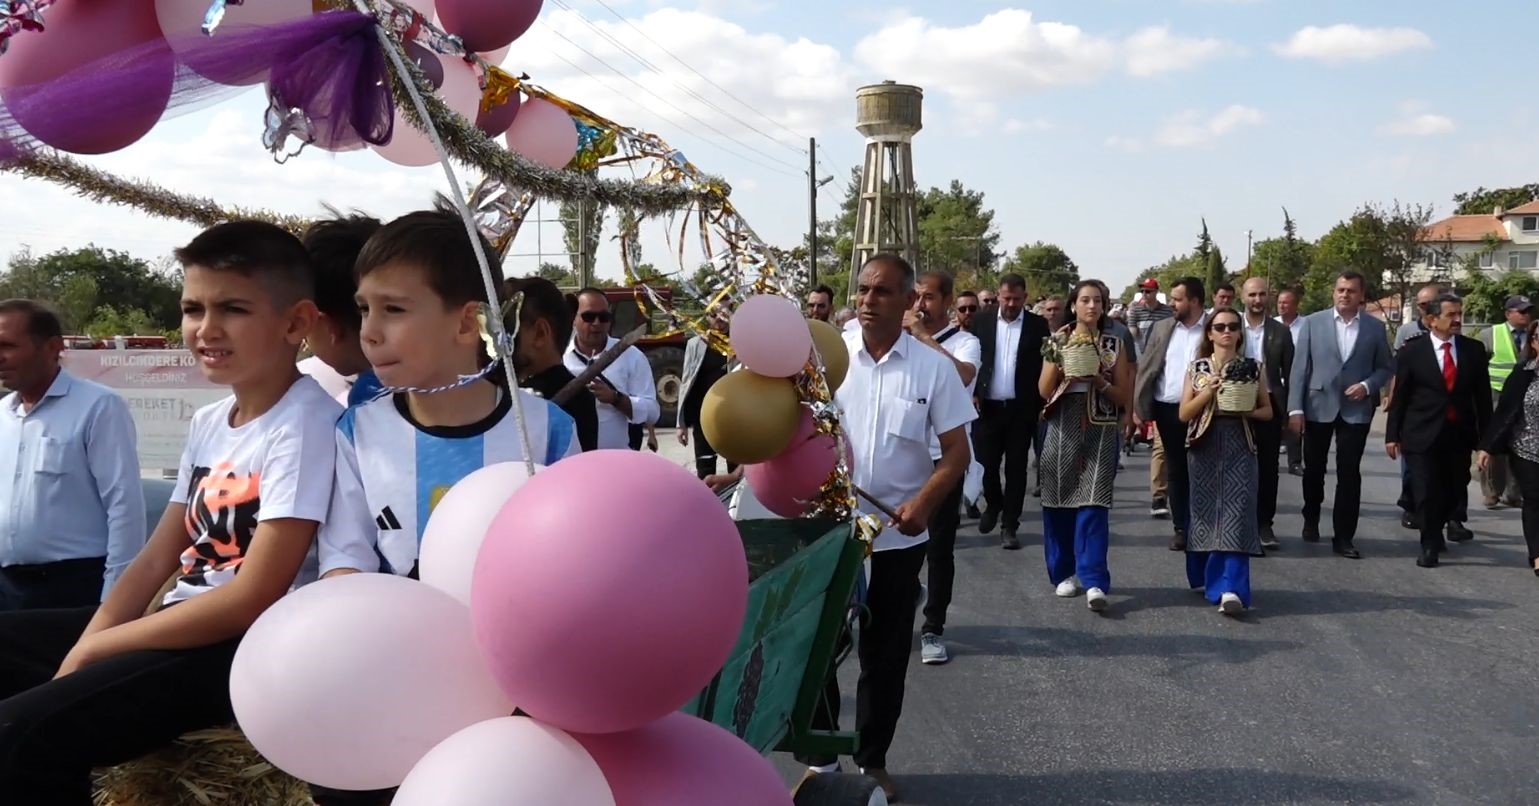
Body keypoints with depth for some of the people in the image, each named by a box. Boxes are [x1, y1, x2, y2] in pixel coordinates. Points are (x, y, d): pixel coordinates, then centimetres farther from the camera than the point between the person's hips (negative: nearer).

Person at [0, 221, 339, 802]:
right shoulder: (207, 423, 11)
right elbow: (157, 559, 12)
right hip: (179, 626, 9)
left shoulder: (305, 423, -15)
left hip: (250, 647, -9)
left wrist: (94, 649, -11)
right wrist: (84, 647, -5)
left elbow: (255, 597, -19)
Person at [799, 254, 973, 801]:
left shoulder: (934, 367, -3)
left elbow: (957, 451, -1)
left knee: (885, 654, 12)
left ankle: (872, 760, 29)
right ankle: (822, 753, 28)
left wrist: (923, 504, -17)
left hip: (898, 536, 0)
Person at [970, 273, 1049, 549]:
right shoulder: (983, 321, 3)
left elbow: (1045, 366, 1)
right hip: (988, 406, 1)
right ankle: (993, 504, 33)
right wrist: (971, 395, -3)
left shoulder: (1038, 325, 0)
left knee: (1016, 468, 3)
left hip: (1021, 409, -1)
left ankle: (1009, 526, 11)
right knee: (985, 464, 4)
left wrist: (1041, 405, -5)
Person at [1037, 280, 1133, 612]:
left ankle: (1094, 582, -12)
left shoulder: (1115, 344, 7)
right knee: (1058, 502, 3)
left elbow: (1125, 396, 6)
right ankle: (1065, 573, 16)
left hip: (1100, 431, -1)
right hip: (1063, 429, 1)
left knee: (1093, 504, -10)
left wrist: (1100, 382, -11)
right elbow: (1044, 389, 3)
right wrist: (1060, 362, -12)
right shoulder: (1059, 340, 8)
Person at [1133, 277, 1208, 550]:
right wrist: (1138, 407, 2)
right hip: (1167, 409, 4)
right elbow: (1146, 368, 7)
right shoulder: (1162, 328, 7)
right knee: (1175, 471, 9)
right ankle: (1181, 529, 17)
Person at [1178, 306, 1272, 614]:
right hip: (1204, 446, 1)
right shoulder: (1197, 368, 6)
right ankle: (1205, 576, 24)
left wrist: (1245, 410, -9)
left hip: (1239, 447, -1)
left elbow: (1268, 411, 11)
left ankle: (1230, 588, -18)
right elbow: (1184, 414, 1)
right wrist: (1208, 391, -14)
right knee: (1206, 511, 7)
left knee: (1235, 514, -10)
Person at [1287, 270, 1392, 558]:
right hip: (1318, 406, 0)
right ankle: (1311, 519, 37)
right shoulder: (1313, 322, 0)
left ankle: (1343, 536, 6)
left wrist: (1367, 386, -12)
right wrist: (1295, 407, -8)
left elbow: (1385, 368, 9)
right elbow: (1300, 367, -2)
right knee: (1314, 468, 13)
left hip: (1356, 410, 0)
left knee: (1349, 474, -1)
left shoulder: (1375, 328, 3)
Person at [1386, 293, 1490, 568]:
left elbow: (1483, 396, 6)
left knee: (1452, 491, 13)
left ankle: (1436, 532, 38)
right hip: (1422, 434, -3)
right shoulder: (1412, 351, -4)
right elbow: (1399, 396, -2)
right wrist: (1392, 434, -3)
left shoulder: (1474, 349, 4)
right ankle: (1430, 545, 15)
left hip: (1459, 435, 3)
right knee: (1427, 492, -2)